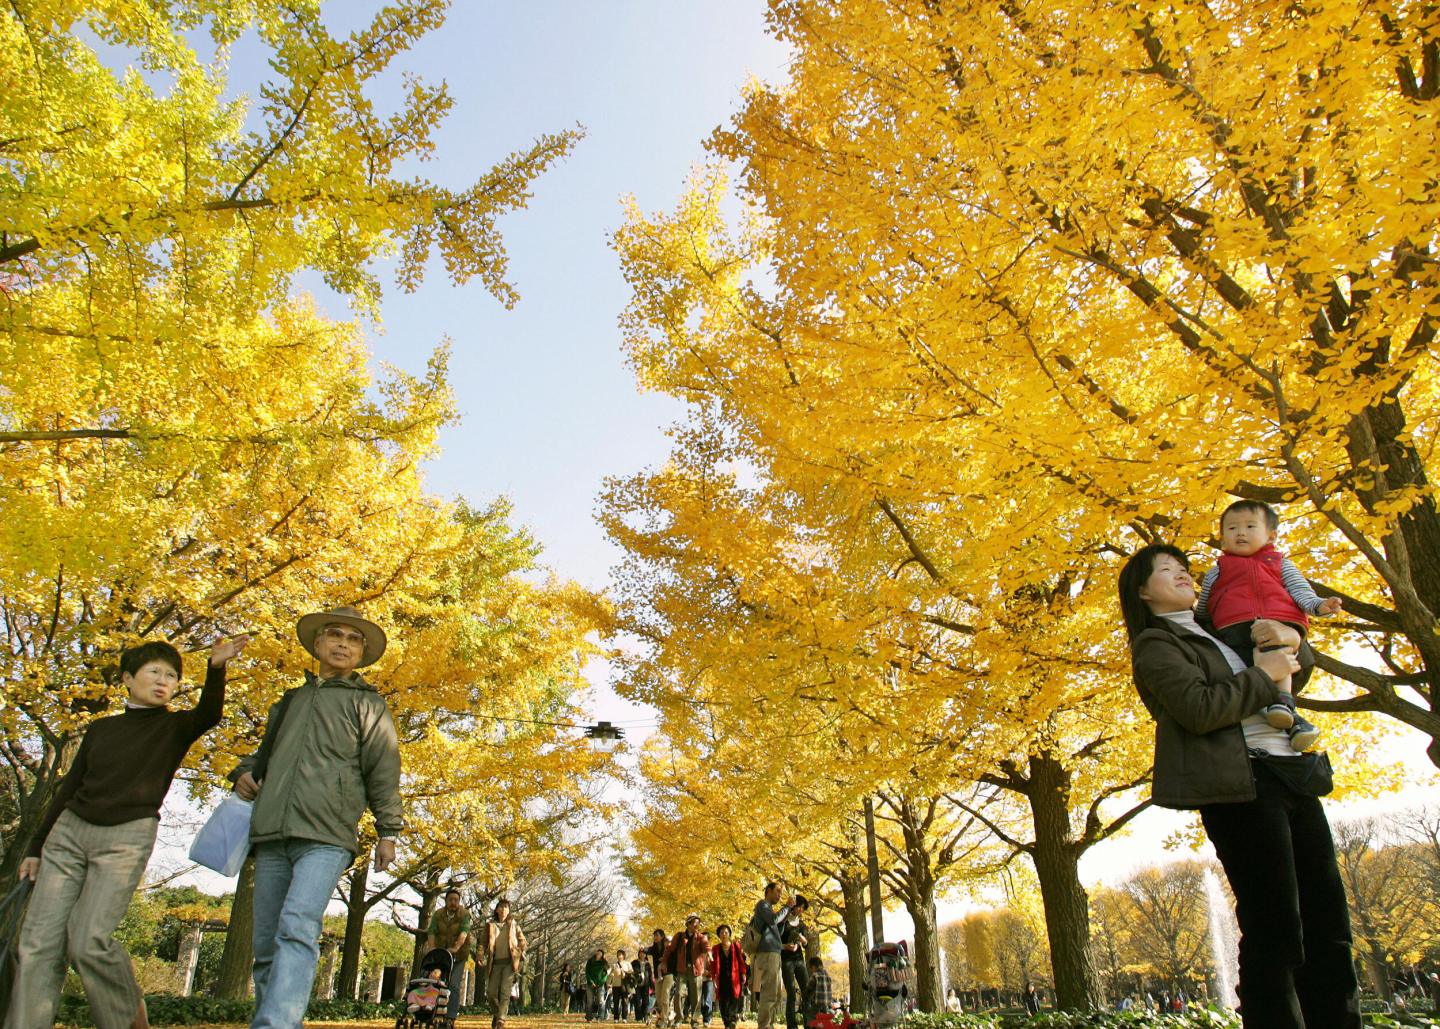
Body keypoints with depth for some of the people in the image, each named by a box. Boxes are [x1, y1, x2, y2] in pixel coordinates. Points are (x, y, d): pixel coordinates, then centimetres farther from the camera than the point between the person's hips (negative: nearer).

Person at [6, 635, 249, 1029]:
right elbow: (68, 788, 20)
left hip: (127, 837, -4)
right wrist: (36, 845, 18)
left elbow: (209, 714, -18)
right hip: (69, 830, 4)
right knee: (38, 942, -4)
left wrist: (216, 668, -35)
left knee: (88, 940, -15)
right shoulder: (100, 729, 14)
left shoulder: (176, 727, 4)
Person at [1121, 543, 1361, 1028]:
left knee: (1327, 921, 6)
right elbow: (1199, 709, -15)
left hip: (1291, 773, 8)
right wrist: (1264, 673, -6)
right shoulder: (1155, 644, 0)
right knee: (1274, 931, -9)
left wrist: (1290, 639, 11)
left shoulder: (1217, 632, 25)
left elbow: (1293, 672, 32)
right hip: (1239, 783, -8)